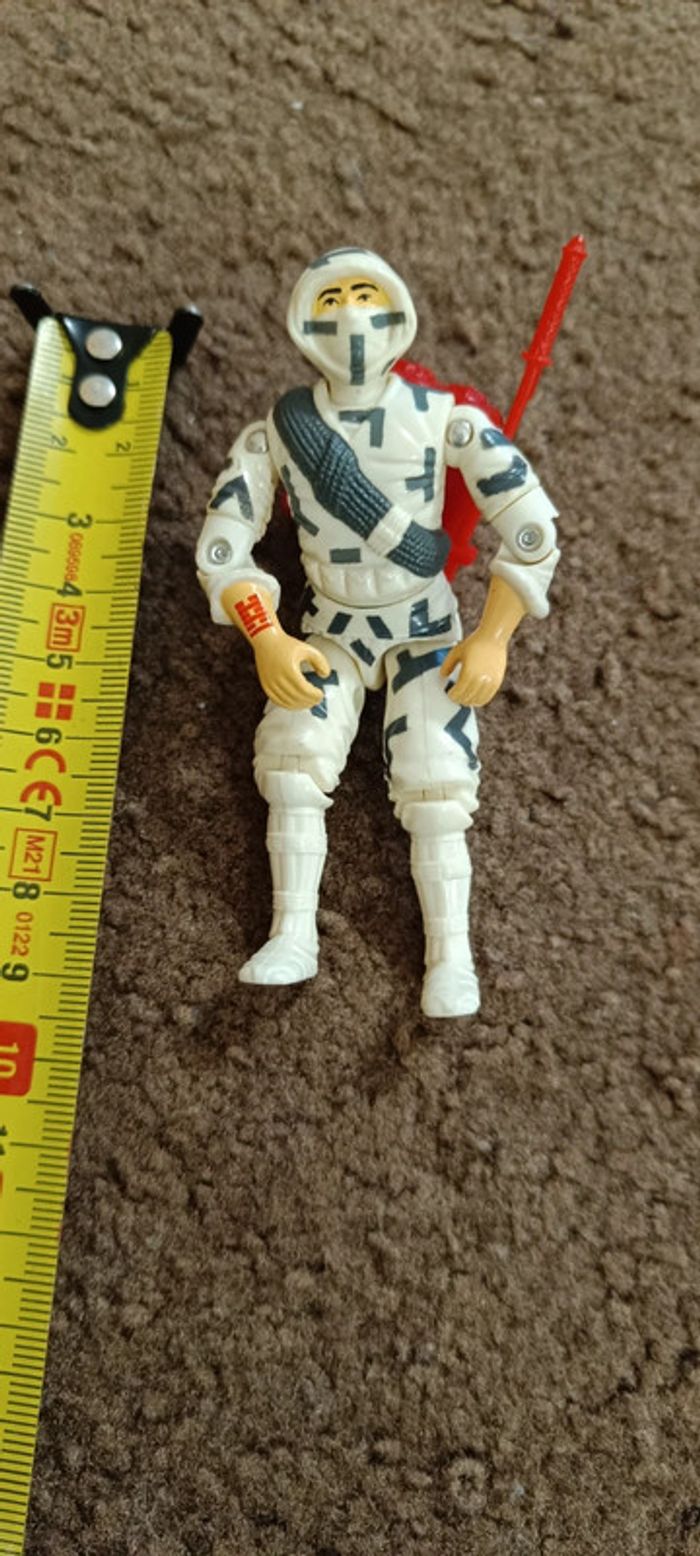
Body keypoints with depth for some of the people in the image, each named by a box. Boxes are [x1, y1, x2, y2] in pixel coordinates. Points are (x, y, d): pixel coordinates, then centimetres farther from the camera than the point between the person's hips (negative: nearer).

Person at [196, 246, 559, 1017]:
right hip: (332, 626, 1)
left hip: (428, 622, -1)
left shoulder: (445, 417, -14)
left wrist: (492, 638, -18)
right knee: (294, 748, -22)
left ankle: (450, 955, -19)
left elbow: (531, 526, -14)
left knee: (435, 777, -18)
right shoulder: (278, 430, -10)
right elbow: (221, 546, -10)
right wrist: (266, 641, -22)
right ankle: (292, 934, -21)